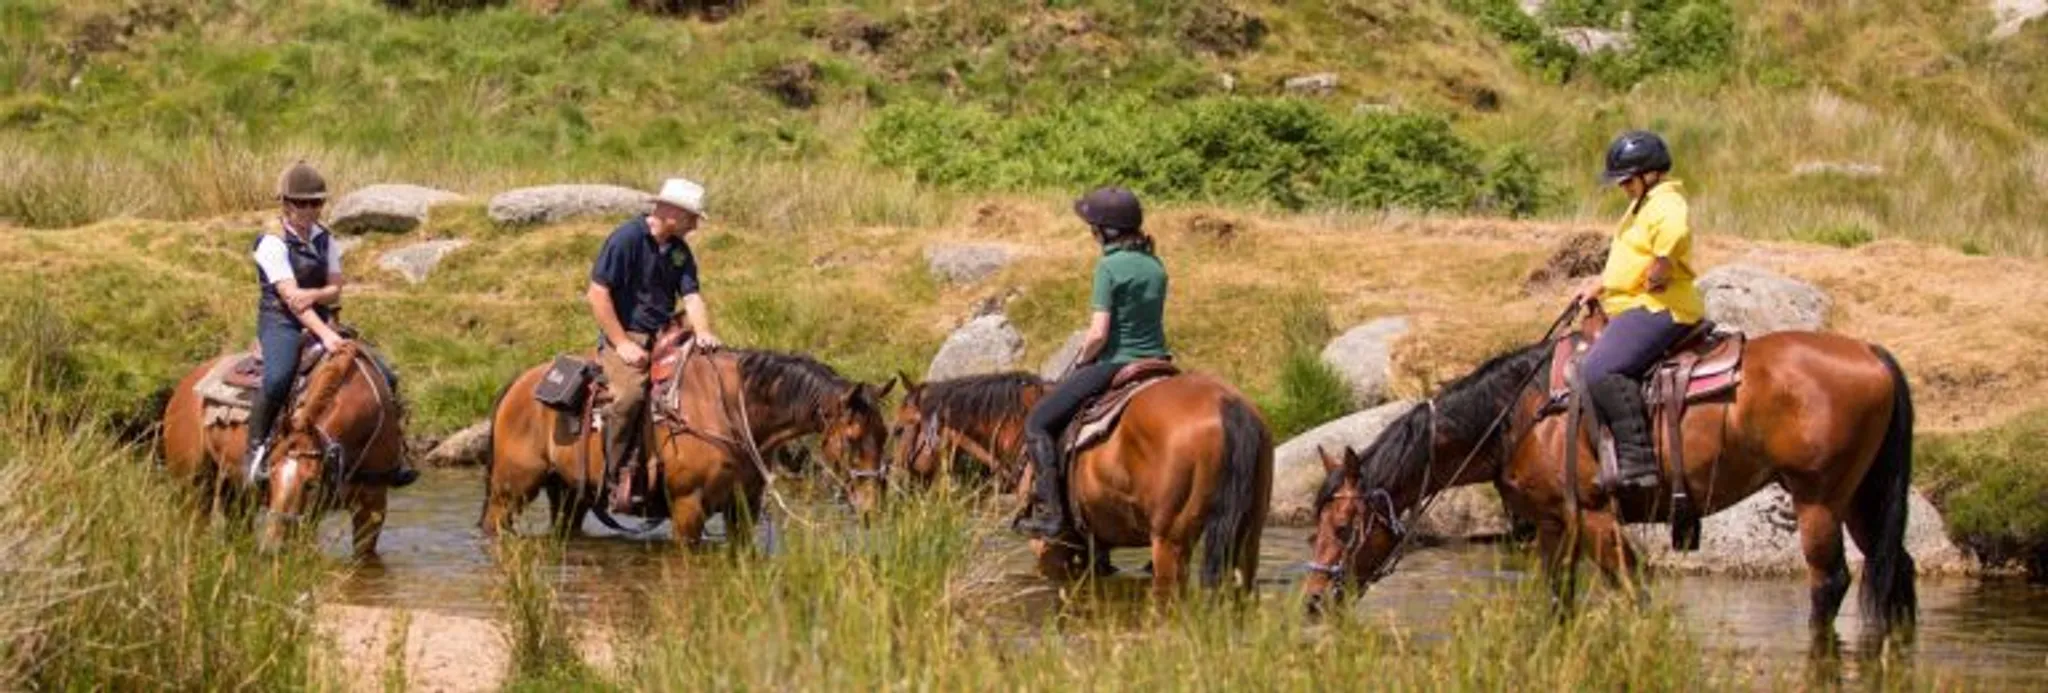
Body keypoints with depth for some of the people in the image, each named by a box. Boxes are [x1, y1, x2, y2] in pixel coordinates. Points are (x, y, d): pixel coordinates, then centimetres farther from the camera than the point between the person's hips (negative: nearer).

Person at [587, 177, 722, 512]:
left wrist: (703, 334, -16)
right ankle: (620, 479, -26)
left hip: (665, 337, 7)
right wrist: (622, 344, -16)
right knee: (630, 392, -33)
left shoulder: (679, 250, 14)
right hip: (625, 336, -7)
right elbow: (597, 293, -11)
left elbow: (691, 295, 6)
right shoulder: (627, 237, -9)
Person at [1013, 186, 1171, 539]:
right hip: (1157, 361, 7)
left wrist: (1081, 360, 0)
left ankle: (1049, 511, -7)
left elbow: (1099, 333, -19)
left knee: (1039, 421, 2)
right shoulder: (1156, 267, 7)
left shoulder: (1109, 267, -15)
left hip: (1114, 364, -7)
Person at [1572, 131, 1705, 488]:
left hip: (1658, 310, -12)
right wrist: (1601, 283, 22)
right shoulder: (1643, 205, 21)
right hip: (1634, 309, 12)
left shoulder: (1665, 204, -14)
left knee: (1601, 371, -28)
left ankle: (1638, 462, -33)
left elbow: (1674, 232, -36)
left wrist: (1658, 275, -24)